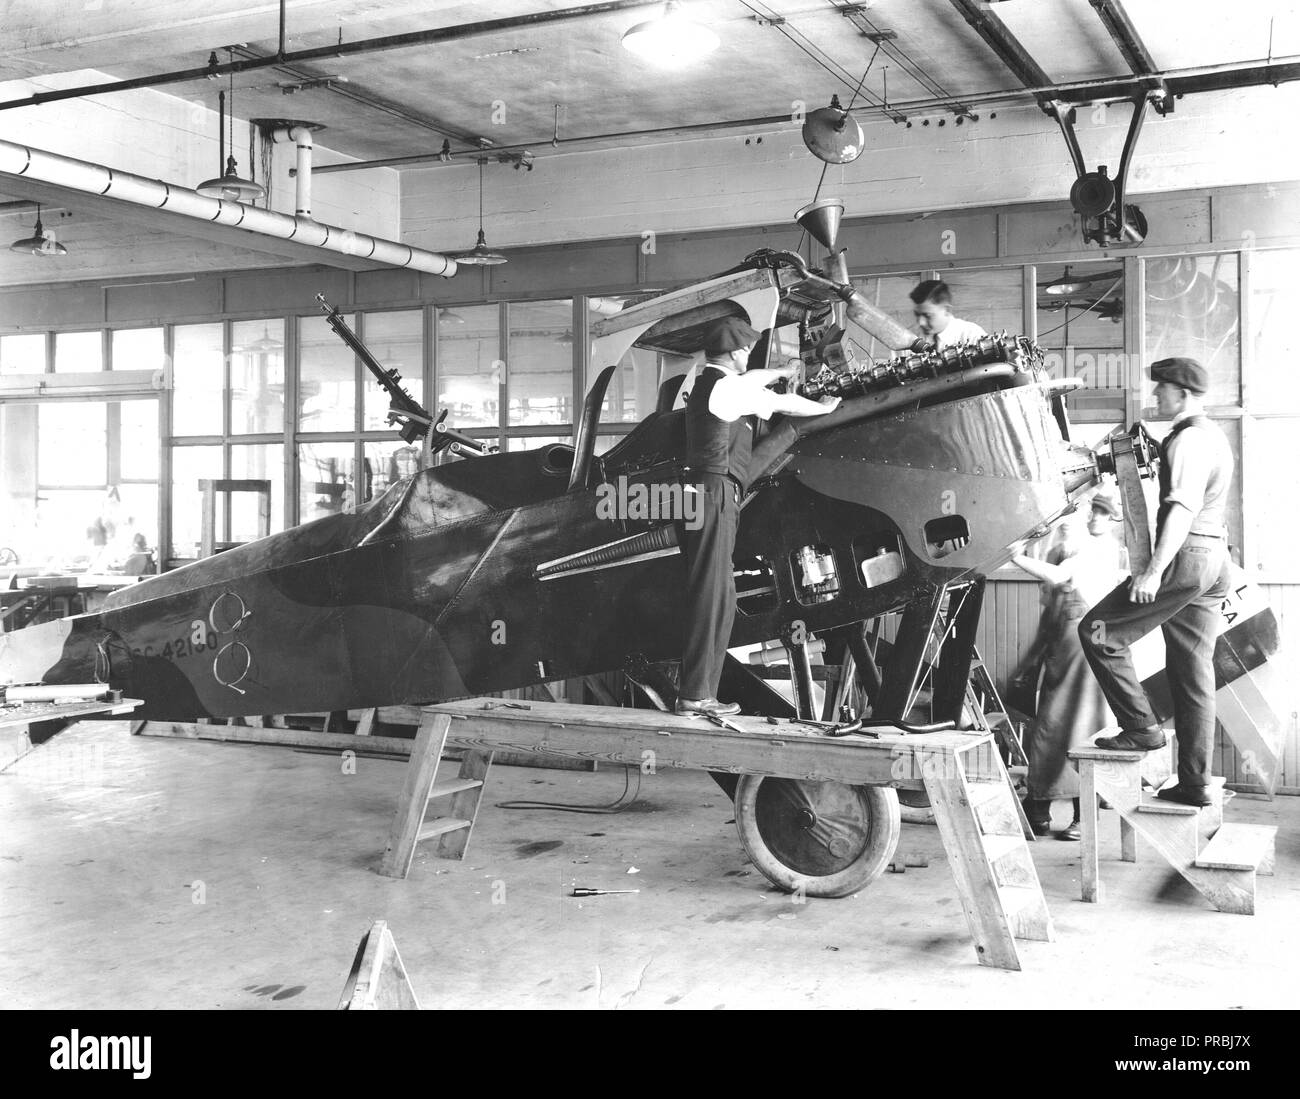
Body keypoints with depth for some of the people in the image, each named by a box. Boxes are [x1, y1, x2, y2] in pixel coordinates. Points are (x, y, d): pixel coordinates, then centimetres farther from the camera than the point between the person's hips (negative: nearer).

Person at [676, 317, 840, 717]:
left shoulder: (706, 383, 19)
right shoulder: (726, 388, -9)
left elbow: (749, 381, 41)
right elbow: (784, 405, 3)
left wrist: (781, 372, 58)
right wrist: (824, 408, 21)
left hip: (704, 494, 10)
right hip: (715, 493, -10)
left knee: (713, 594, 10)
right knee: (712, 594, -10)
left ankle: (697, 688, 10)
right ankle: (696, 694, -11)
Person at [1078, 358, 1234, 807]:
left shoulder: (1190, 438, -11)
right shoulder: (1212, 436, 21)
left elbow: (1183, 508, -23)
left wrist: (1154, 570, -30)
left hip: (1186, 556, -10)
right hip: (1214, 559, 10)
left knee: (1097, 631, -5)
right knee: (1193, 671, 9)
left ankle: (1141, 727, -4)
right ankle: (1195, 783, 11)